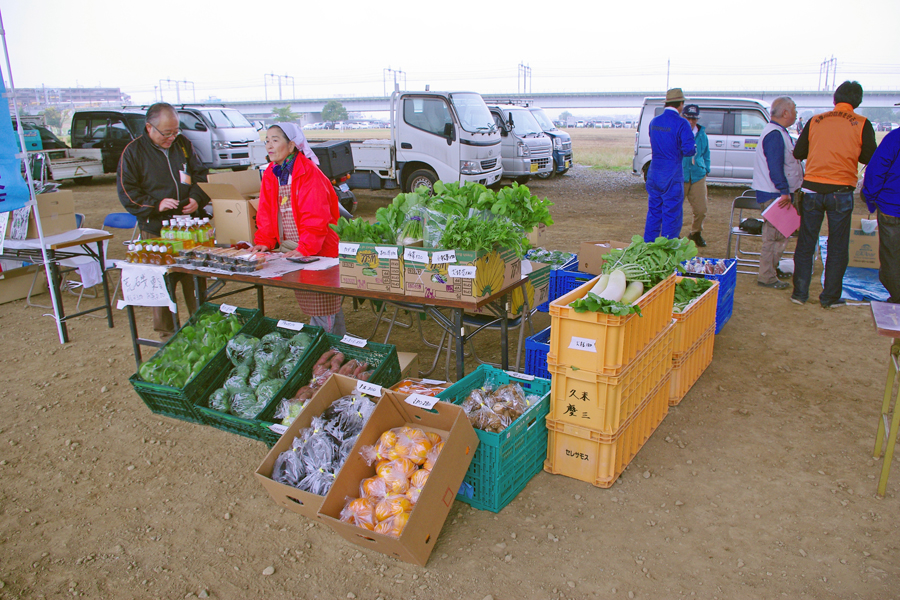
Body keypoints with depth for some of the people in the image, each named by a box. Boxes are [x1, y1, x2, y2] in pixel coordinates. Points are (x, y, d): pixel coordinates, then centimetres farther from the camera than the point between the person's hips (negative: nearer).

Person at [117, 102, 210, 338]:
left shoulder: (183, 144, 10)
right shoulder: (133, 152, -1)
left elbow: (200, 175, 16)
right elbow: (127, 192, -2)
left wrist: (197, 199, -3)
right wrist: (155, 205, -16)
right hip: (156, 229, -3)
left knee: (194, 276, 6)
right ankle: (165, 332, 14)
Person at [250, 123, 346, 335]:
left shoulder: (309, 173, -15)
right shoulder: (271, 174, 9)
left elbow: (316, 217, -20)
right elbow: (266, 213, 10)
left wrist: (305, 249, -27)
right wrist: (264, 242, -2)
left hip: (319, 251, -7)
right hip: (290, 250, 7)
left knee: (325, 305, -4)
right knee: (306, 300, 14)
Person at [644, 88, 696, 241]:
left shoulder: (654, 122, 9)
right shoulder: (681, 124, -12)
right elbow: (689, 150, -15)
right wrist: (693, 148, 6)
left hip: (654, 174, 6)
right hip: (672, 176, -6)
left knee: (653, 213, 15)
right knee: (671, 215, 2)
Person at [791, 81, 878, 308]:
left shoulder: (815, 121, 3)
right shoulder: (861, 124, -3)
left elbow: (798, 152, 9)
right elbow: (871, 158, 1)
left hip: (812, 189, 2)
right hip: (841, 192, -2)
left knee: (805, 243, 11)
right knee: (837, 247, 9)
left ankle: (799, 293, 14)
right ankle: (830, 297, 14)